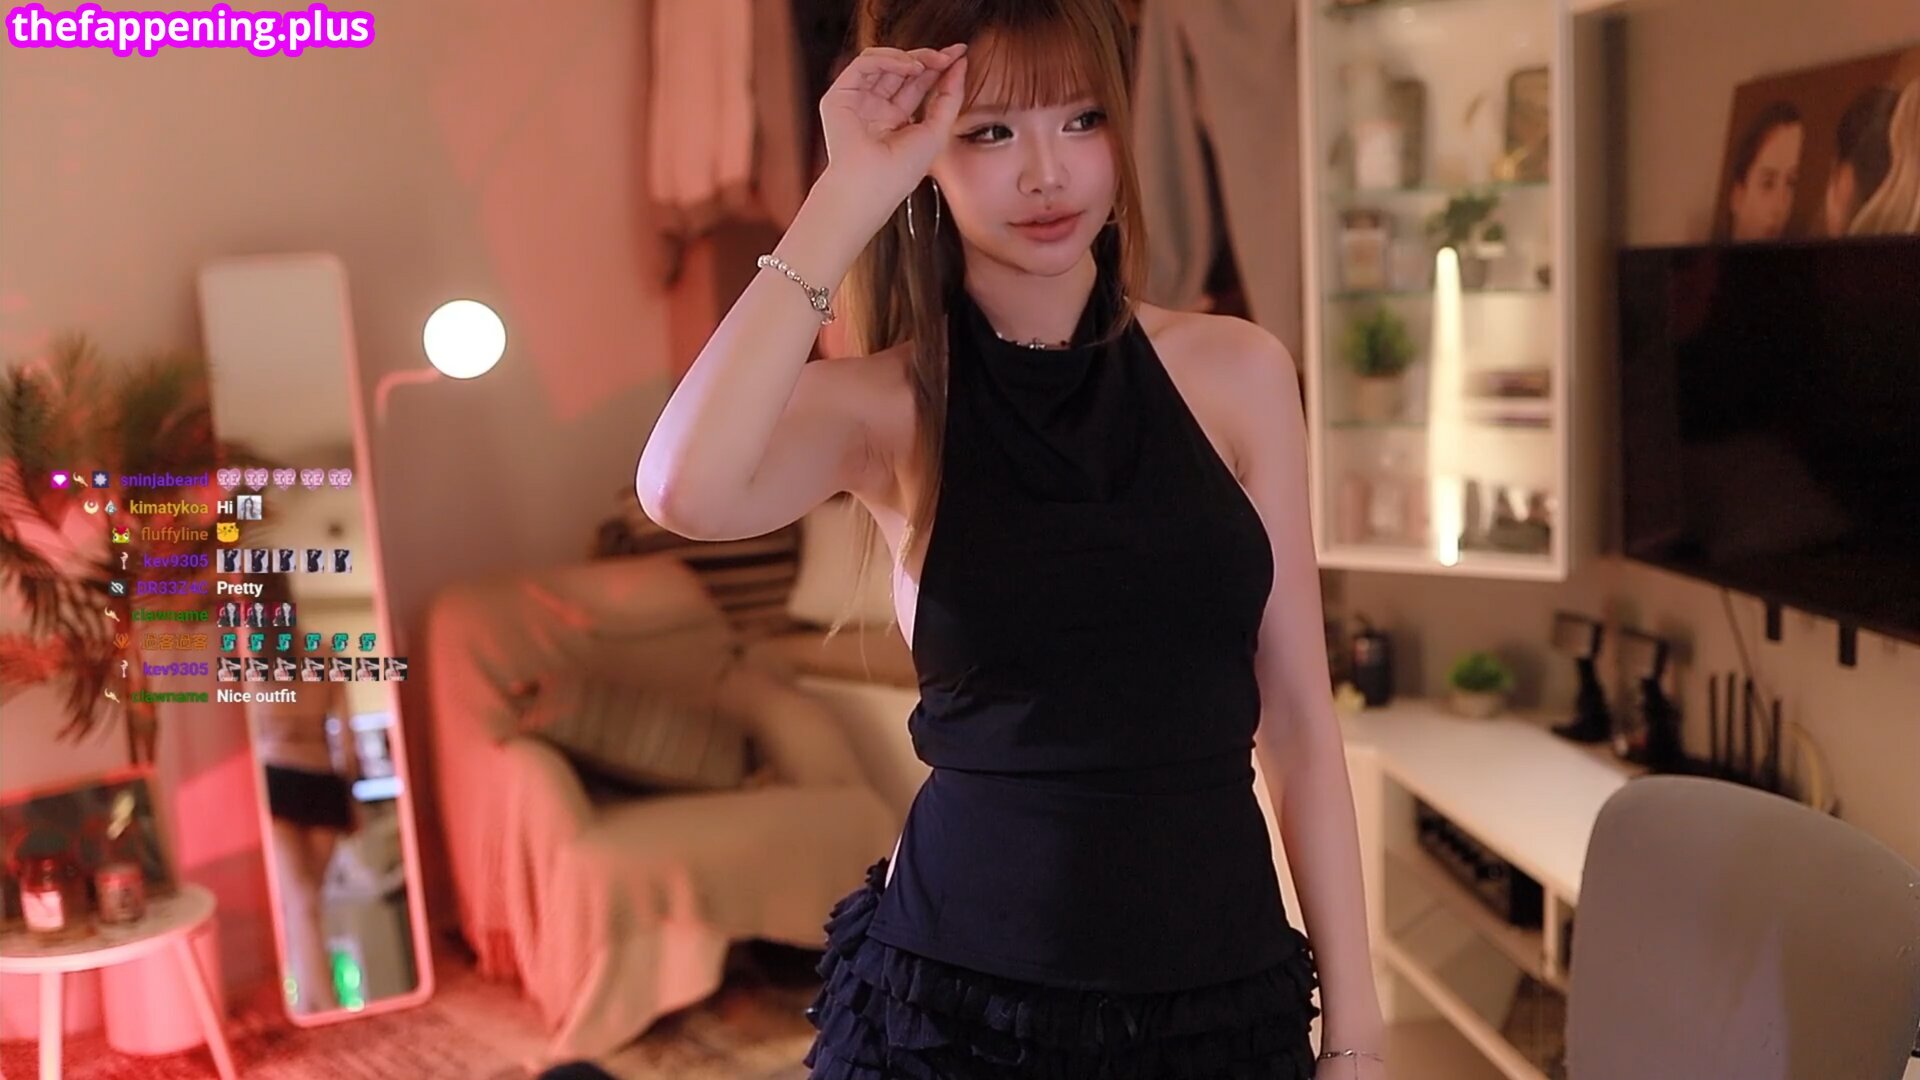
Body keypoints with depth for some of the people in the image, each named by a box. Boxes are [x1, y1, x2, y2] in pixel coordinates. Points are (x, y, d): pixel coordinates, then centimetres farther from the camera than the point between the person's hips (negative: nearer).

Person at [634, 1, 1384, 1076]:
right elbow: (684, 493, -29)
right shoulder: (885, 402, -6)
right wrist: (848, 196, -22)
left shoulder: (1237, 371, -1)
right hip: (960, 989, -1)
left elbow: (1300, 723, 1)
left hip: (1226, 986, 2)